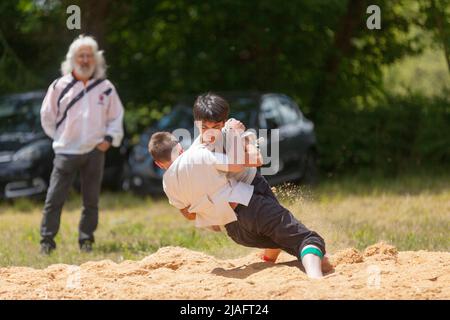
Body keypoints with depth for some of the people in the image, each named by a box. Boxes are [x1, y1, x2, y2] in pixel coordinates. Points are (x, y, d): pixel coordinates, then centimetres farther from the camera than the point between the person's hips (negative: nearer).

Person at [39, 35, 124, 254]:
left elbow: (116, 117, 14)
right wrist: (58, 137, 7)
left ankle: (86, 240, 16)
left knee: (91, 201, 6)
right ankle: (47, 241, -1)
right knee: (54, 199, -7)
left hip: (95, 152, 2)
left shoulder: (106, 88, 5)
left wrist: (109, 139, 2)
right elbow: (47, 115, 11)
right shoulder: (60, 86, 1)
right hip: (65, 152, -1)